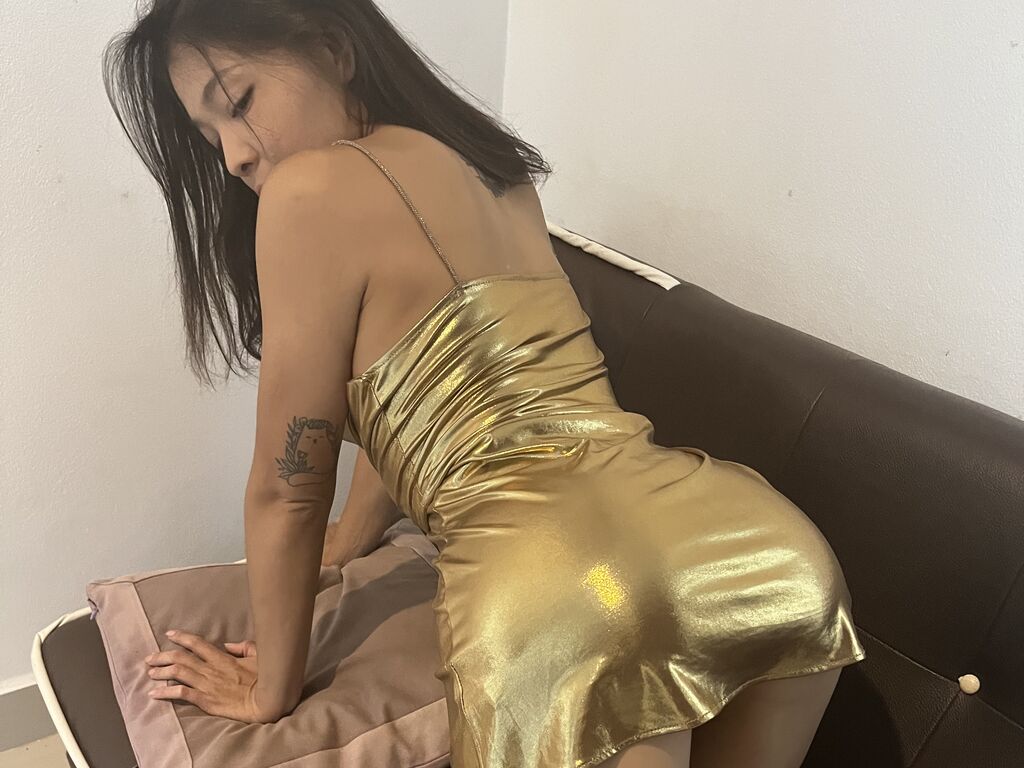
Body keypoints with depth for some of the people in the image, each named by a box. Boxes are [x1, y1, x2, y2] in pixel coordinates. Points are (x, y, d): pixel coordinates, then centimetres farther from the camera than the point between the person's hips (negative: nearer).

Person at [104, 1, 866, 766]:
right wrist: (351, 538, 47)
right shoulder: (489, 161, 23)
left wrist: (271, 691, 21)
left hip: (570, 604, -8)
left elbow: (288, 486, 7)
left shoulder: (311, 187, 1)